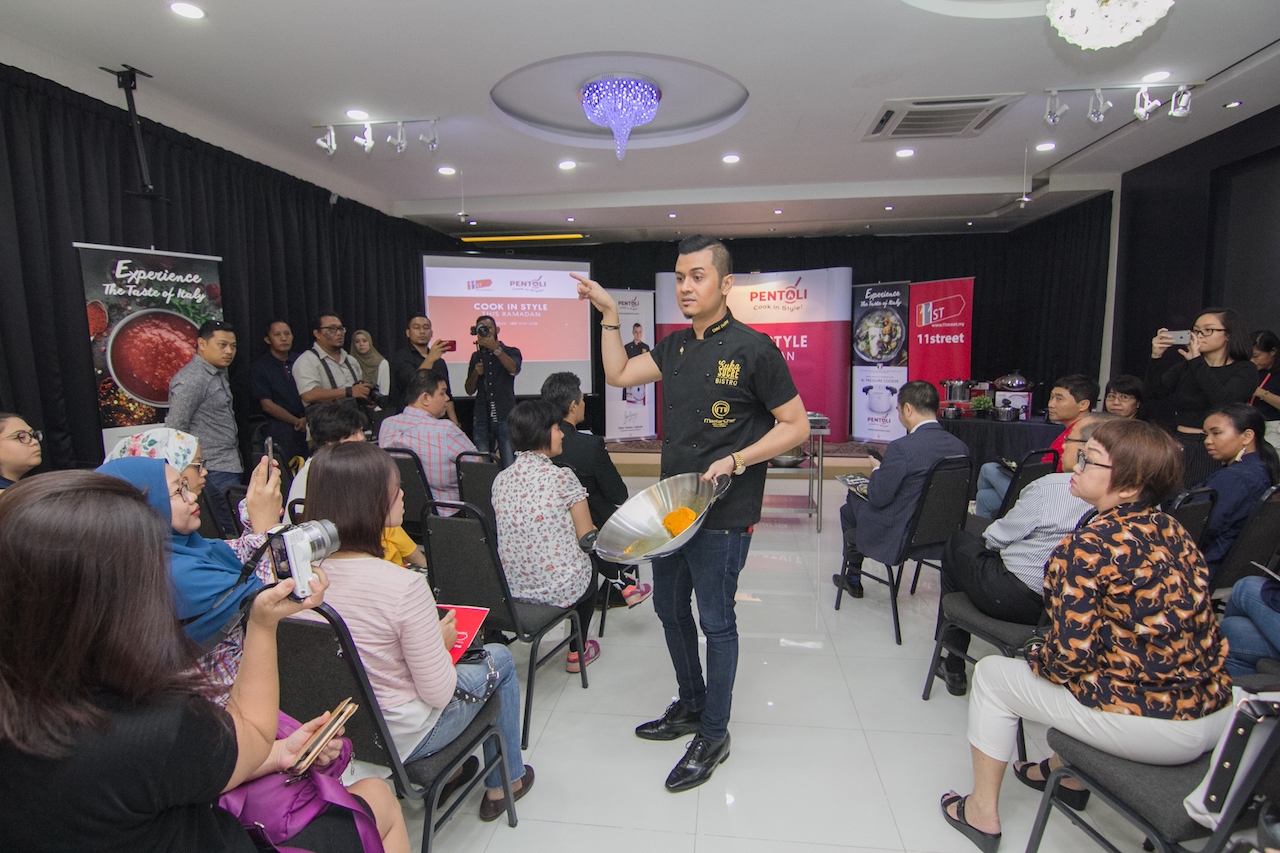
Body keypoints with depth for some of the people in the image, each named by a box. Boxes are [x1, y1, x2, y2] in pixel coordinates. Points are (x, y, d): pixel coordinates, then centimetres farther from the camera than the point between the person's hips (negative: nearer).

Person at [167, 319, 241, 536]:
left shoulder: (218, 374, 17)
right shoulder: (191, 380, -14)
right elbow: (175, 430, -16)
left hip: (229, 466, 9)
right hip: (215, 470, -9)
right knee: (232, 534, -9)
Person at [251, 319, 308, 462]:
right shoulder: (260, 365, 1)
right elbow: (267, 405, -3)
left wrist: (307, 418, -7)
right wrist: (297, 421, -7)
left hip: (309, 423, 3)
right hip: (281, 427, -3)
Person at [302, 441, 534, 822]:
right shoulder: (403, 585, -32)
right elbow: (438, 693, -22)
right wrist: (443, 641, -4)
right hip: (401, 739, -6)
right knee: (499, 659, 18)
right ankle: (503, 782, 35)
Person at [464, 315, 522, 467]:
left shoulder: (511, 352, 8)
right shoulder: (476, 356, 17)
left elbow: (514, 369, -16)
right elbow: (470, 390, 16)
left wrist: (495, 348, -24)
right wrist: (475, 373, -3)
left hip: (506, 416, -3)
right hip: (482, 420, 3)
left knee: (511, 465, -9)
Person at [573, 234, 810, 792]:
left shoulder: (753, 349, -13)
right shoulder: (675, 346, 8)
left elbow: (796, 426, -10)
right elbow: (619, 374, 8)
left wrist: (736, 461, -19)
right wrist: (610, 315, 2)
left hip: (722, 513, -7)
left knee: (715, 621, 6)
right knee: (670, 608, 19)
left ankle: (713, 735, 26)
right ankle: (690, 705, 40)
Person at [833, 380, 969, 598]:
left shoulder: (901, 448, -27)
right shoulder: (960, 446, -5)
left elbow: (878, 498, -20)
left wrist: (877, 470, 1)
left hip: (900, 537, -7)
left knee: (849, 509, 18)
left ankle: (853, 578, 36)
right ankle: (852, 579, 38)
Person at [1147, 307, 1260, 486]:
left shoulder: (1245, 370, 3)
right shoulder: (1185, 366, 14)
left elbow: (1224, 402, -17)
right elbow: (1155, 393, 1)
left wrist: (1197, 361, -16)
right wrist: (1156, 357, -12)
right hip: (1178, 446, 3)